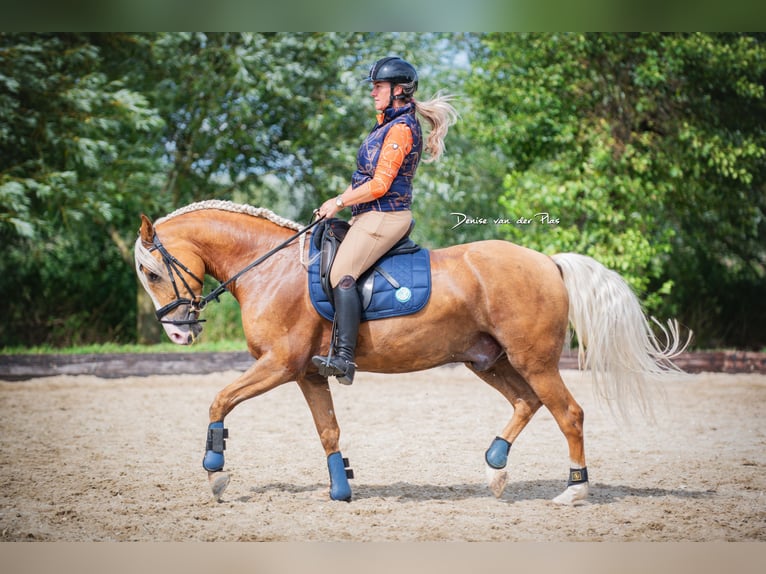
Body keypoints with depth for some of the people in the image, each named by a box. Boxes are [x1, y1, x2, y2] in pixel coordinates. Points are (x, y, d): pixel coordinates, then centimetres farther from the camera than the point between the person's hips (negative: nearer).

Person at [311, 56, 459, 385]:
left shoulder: (401, 128, -13)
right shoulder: (388, 124, 18)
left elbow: (379, 184, -18)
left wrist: (339, 203, -11)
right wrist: (340, 200, 13)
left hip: (384, 216, -11)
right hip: (372, 215, 11)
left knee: (342, 273, -23)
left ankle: (344, 358, -31)